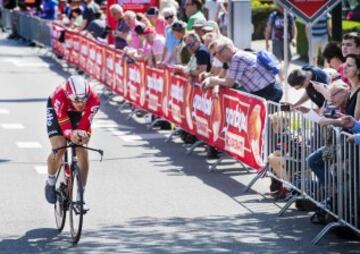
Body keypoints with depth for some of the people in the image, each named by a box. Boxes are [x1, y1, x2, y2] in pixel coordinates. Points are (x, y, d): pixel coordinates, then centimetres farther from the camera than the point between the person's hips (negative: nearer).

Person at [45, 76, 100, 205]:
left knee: (83, 152, -12)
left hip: (79, 115, 2)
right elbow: (64, 124, -38)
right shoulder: (60, 97, -42)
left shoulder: (94, 100, -37)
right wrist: (70, 134, -58)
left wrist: (83, 134, -50)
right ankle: (50, 182, 9)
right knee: (59, 149, -20)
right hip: (56, 111, -2)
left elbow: (85, 124, -29)